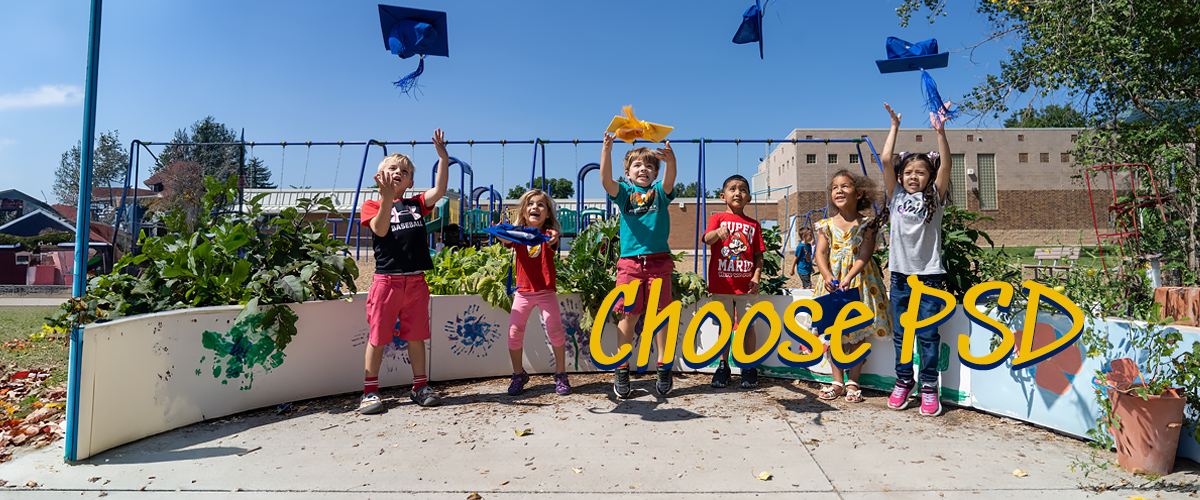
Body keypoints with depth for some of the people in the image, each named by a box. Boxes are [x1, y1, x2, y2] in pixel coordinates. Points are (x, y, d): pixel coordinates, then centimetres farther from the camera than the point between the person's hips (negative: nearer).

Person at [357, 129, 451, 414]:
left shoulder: (416, 204, 14)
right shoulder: (371, 206, 5)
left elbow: (439, 190, -1)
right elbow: (381, 229, -13)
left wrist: (443, 157, -9)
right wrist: (387, 198, -24)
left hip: (416, 281, 3)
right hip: (386, 280, -3)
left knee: (416, 336, 10)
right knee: (378, 337, 3)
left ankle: (420, 387, 20)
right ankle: (370, 391, 15)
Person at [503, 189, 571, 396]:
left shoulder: (549, 234, -4)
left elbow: (553, 243, -28)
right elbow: (507, 241, -22)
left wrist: (552, 239, -51)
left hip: (546, 291, -1)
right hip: (523, 291, 2)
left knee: (555, 330, -5)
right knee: (514, 332, -1)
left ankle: (560, 375, 13)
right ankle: (518, 375, 18)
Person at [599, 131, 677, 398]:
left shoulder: (660, 193, 10)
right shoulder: (624, 193, 11)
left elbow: (670, 180, -12)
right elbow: (606, 180, -9)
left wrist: (670, 160, -34)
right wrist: (606, 150, -25)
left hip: (659, 262, 0)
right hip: (629, 263, 0)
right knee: (627, 316, 2)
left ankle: (664, 369, 13)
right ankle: (622, 371, 12)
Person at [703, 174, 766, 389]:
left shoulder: (753, 224, 10)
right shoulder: (718, 218, 4)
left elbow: (758, 255, 8)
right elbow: (707, 238, -16)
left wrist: (757, 276, -8)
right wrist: (718, 232, -38)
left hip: (745, 285, 1)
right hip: (721, 283, -1)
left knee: (747, 326, 4)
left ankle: (749, 368, 17)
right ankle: (723, 367, 20)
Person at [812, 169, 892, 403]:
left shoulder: (866, 223, -2)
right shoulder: (827, 225, 5)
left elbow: (865, 254, -12)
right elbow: (820, 253, -2)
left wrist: (849, 277, -25)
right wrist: (828, 276, -20)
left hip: (858, 280, -2)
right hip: (832, 279, 2)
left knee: (858, 332, 3)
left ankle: (852, 381, 15)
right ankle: (838, 381, 15)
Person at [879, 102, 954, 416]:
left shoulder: (934, 198, 3)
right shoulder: (896, 196, 6)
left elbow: (945, 165, -10)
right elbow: (886, 160, -2)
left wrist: (940, 130, -20)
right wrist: (895, 127, -3)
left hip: (929, 275, -2)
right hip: (900, 274, 2)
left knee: (928, 334, 2)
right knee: (900, 333, 10)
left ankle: (929, 387, 12)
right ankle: (903, 381, 22)